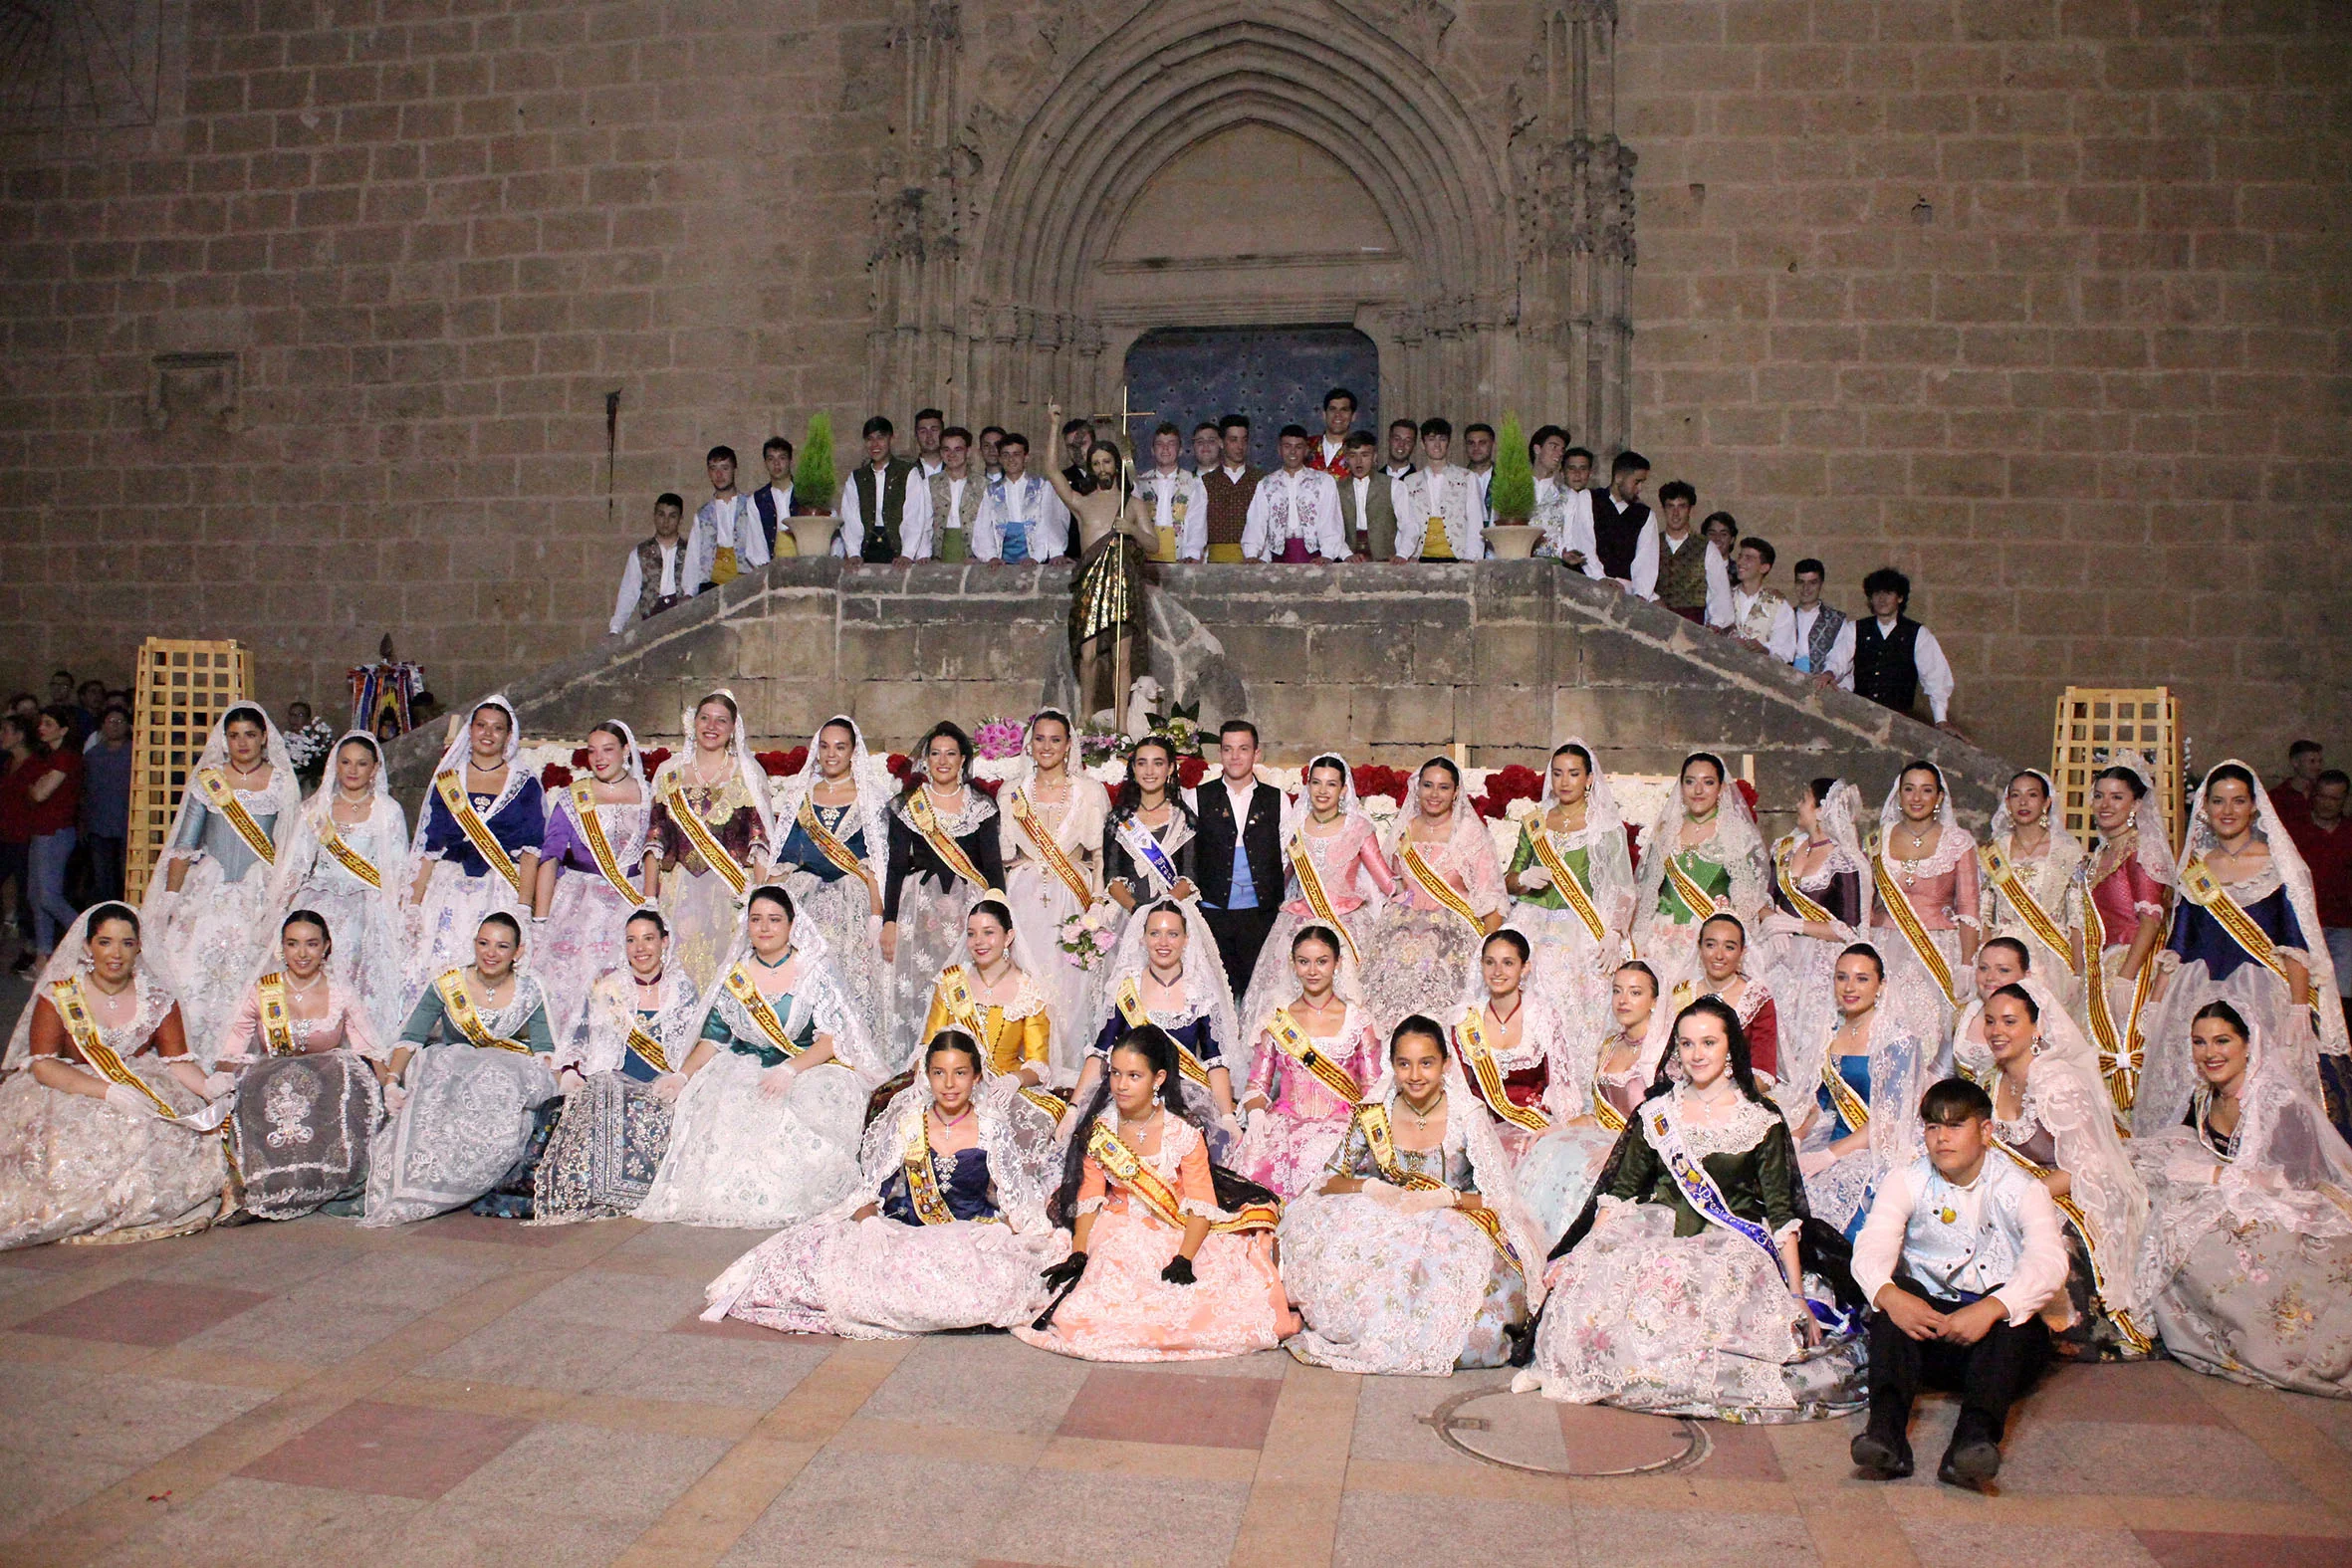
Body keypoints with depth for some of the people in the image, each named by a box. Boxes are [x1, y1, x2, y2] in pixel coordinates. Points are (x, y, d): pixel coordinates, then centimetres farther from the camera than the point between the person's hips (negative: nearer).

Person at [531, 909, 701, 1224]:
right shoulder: (607, 988, 17)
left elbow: (699, 1045, 5)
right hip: (610, 1083, 1)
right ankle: (592, 1197, -22)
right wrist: (569, 1071, -5)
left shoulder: (682, 988, 12)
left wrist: (681, 1078, -13)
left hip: (665, 1091, -1)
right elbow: (578, 1037, 15)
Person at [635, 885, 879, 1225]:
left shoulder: (814, 972, 0)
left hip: (813, 1069, -3)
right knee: (721, 1107, -28)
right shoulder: (735, 978, 11)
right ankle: (734, 1197, -15)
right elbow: (713, 1038, 11)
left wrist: (790, 1070, -22)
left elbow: (834, 1037, -8)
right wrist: (683, 1075, -7)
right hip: (747, 1070, 3)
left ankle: (791, 1201, -19)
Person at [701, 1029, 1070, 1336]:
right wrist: (864, 1224, -12)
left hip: (977, 1238, 0)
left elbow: (1019, 1203, 4)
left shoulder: (994, 1126, 1)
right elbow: (872, 1191, 7)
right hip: (909, 1236, 0)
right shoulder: (907, 1124, 5)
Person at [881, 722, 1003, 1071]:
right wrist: (889, 921, 0)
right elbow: (896, 867, 8)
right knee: (917, 982, -10)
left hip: (970, 904, 0)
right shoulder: (908, 806, 10)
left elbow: (993, 866, 8)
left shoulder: (980, 806, 9)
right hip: (920, 905, 1)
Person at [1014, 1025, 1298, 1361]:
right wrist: (1078, 1254, -16)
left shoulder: (1184, 1133, -11)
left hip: (1178, 1236, -1)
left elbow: (1201, 1206, -13)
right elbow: (1089, 1199, -2)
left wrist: (1184, 1259, -27)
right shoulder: (1099, 1130, -2)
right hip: (1119, 1234, 1)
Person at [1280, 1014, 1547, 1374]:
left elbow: (1497, 1199, -7)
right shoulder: (1373, 1116, -2)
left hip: (1453, 1227, -2)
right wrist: (1371, 1188, -18)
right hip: (1382, 1226, 2)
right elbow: (1330, 1181, 1)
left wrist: (1444, 1198, -22)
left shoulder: (1469, 1117, -8)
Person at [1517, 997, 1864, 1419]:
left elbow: (1781, 1211, 2)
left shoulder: (1763, 1121, 3)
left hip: (1729, 1241, -2)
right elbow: (1619, 1190, 10)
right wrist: (1581, 1254, -1)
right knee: (1585, 1276, -30)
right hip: (1658, 1230, 2)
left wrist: (1798, 1296, -4)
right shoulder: (1656, 1113, 10)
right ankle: (1561, 1366, -11)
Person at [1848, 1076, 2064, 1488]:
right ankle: (1886, 1428, -47)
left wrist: (1990, 1309, -39)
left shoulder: (2020, 1189, 0)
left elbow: (2049, 1262, -20)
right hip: (1925, 1319, 1)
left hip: (1999, 1335, -1)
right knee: (1897, 1293, -29)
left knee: (2012, 1308, -32)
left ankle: (1976, 1434, -50)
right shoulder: (1908, 1182, 5)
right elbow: (1871, 1248, -13)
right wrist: (1890, 1295, -37)